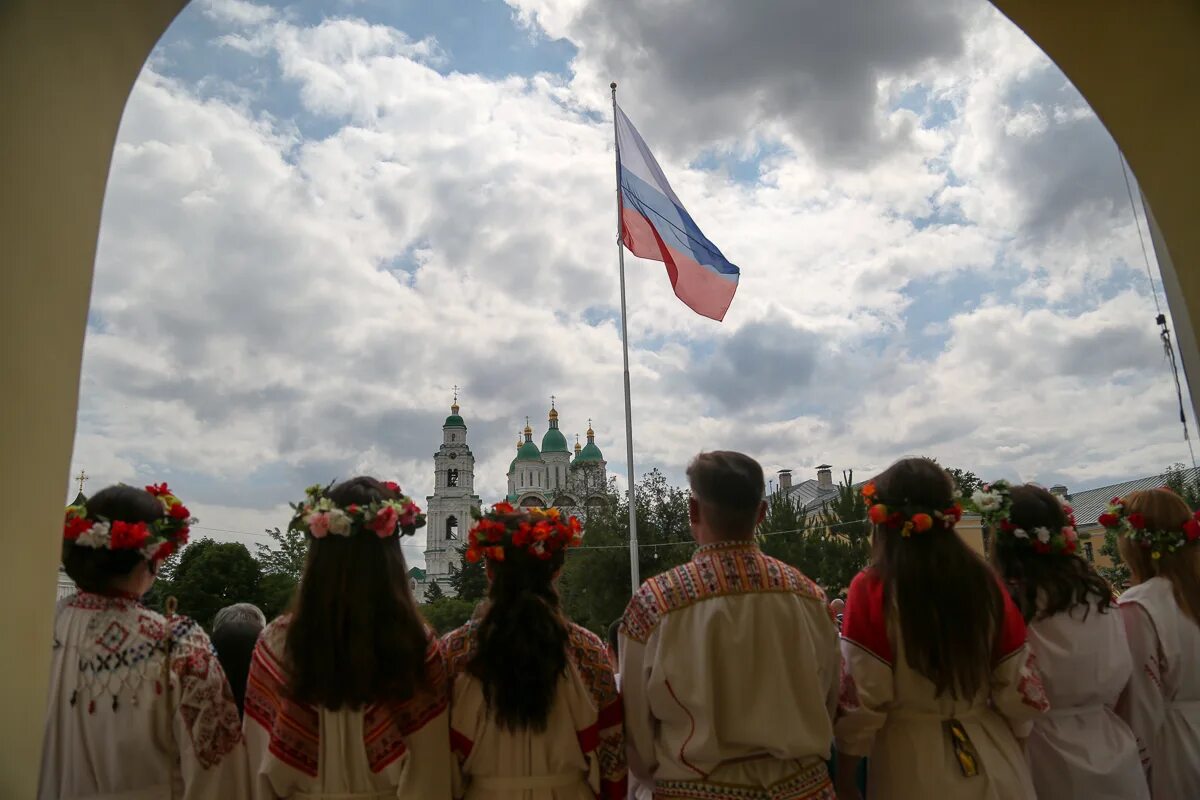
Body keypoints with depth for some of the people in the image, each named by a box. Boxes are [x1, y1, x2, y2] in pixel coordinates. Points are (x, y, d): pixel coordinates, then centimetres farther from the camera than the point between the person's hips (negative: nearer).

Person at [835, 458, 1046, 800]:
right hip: (992, 763, 3)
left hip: (913, 769, -3)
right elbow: (1018, 689, 1)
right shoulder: (986, 582, -5)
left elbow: (859, 698, -15)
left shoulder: (872, 588, -15)